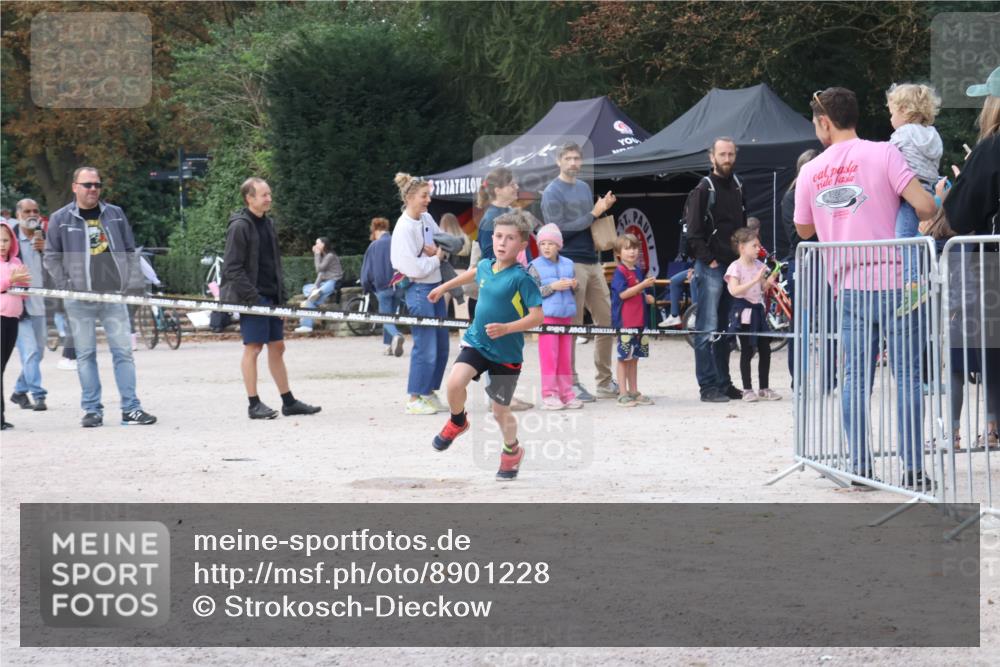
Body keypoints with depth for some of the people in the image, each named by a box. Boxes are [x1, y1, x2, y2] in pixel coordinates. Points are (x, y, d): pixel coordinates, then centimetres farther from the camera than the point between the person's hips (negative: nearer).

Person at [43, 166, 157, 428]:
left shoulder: (115, 214, 10)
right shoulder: (60, 219, 4)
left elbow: (130, 252, 14)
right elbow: (51, 258, 6)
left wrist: (131, 285, 4)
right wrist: (67, 288, -4)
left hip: (114, 295, 2)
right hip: (79, 299, -1)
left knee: (123, 351, -1)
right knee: (85, 355, 2)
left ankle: (131, 408, 2)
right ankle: (92, 410, 7)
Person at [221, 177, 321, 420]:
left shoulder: (268, 224, 15)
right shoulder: (239, 226, -11)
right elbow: (232, 268, -15)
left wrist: (281, 294, 16)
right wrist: (251, 296, -20)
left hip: (271, 296, 8)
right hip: (251, 297, -8)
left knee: (277, 347, 10)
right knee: (253, 347, -5)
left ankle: (289, 401, 15)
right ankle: (254, 404, 0)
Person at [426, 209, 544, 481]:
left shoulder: (522, 278, -19)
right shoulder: (486, 266, -1)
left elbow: (538, 316, -20)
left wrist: (506, 328, -32)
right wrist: (444, 287, 35)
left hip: (507, 353, -4)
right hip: (476, 343, 4)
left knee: (500, 410, 6)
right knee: (455, 382, -22)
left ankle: (512, 451, 37)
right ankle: (458, 421, 12)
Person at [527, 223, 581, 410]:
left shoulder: (568, 264, 10)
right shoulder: (535, 266, -5)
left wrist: (574, 285, -1)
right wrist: (553, 286, -18)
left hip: (566, 315, 5)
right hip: (547, 316, -5)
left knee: (565, 357, 8)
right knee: (549, 356, -5)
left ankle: (566, 393, 14)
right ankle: (549, 395, -1)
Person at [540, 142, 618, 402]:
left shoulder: (584, 188, 17)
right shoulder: (552, 193, -5)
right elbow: (560, 229, -13)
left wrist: (603, 209, 6)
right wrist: (593, 214, -12)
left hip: (592, 261, 7)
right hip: (570, 263, -7)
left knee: (607, 321, 7)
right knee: (572, 325, -4)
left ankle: (605, 381, 16)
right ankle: (571, 383, 2)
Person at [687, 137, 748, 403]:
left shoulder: (737, 187, 13)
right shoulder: (703, 189, -8)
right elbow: (693, 232, -11)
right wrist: (709, 260, -14)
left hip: (733, 266, 7)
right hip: (711, 268, -7)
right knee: (707, 329, -7)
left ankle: (724, 383, 18)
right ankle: (708, 386, -6)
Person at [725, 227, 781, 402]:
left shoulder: (759, 265, 8)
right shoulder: (735, 267, -11)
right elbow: (734, 290, -23)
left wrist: (769, 282, -5)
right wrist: (755, 280, -27)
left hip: (757, 309, 7)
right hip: (743, 311, -7)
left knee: (765, 349, 6)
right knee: (747, 351, -2)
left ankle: (764, 388, 15)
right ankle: (747, 389, 5)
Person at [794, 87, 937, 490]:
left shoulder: (811, 172, 7)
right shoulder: (882, 154, -5)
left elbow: (804, 230, 20)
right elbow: (923, 205, -13)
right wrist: (937, 221, 9)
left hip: (848, 286, 3)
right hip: (894, 279, -3)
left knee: (855, 377, 8)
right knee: (907, 375, 1)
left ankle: (860, 467, 6)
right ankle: (913, 468, -2)